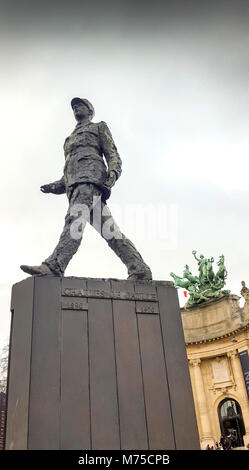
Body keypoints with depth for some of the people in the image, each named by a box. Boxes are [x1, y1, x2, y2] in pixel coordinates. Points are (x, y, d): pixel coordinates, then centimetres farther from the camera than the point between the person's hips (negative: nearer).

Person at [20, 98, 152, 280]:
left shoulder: (99, 127, 20)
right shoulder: (71, 139, 39)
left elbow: (113, 156, 5)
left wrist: (111, 177, -14)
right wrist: (55, 187, 15)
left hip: (91, 176, -7)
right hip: (75, 185, 7)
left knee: (75, 218, -27)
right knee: (109, 230, -7)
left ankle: (53, 266, -44)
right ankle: (140, 270, -14)